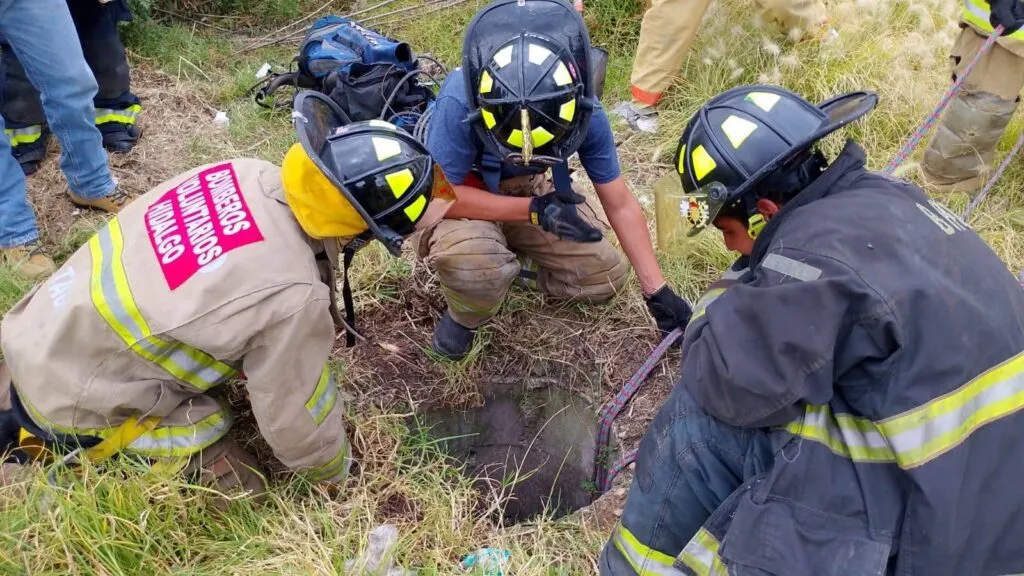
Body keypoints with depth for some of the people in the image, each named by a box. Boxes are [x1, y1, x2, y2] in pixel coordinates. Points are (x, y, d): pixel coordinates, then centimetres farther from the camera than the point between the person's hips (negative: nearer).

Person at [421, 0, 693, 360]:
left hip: (529, 190, 4)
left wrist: (658, 293, -15)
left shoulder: (584, 112, -25)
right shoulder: (459, 104, -37)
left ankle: (503, 264, 16)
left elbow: (620, 206, -15)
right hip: (460, 200, -4)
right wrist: (533, 210, -38)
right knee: (474, 264, -37)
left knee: (606, 277, 0)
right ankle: (464, 317, -1)